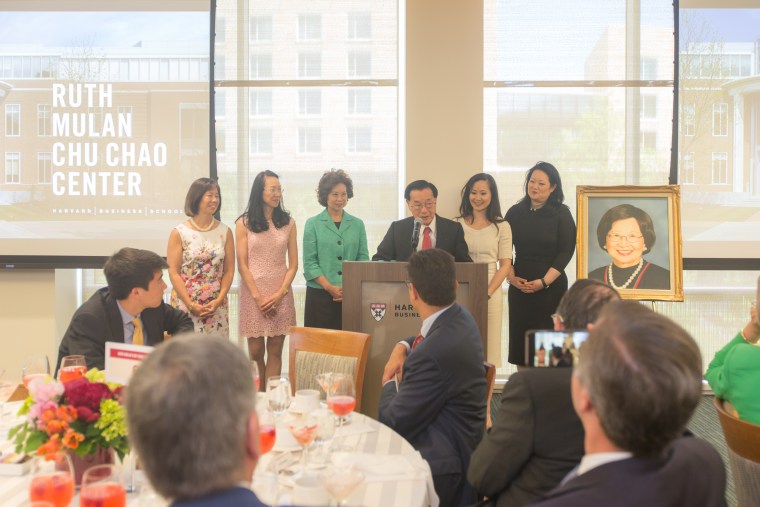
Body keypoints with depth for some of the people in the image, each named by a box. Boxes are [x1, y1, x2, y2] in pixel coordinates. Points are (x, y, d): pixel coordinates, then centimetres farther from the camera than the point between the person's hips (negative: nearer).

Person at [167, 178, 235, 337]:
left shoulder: (225, 232, 7)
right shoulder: (179, 233, -2)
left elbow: (229, 270, 5)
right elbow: (173, 272, -5)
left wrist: (218, 301, -7)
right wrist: (191, 305, -12)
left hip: (216, 307, 2)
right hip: (185, 305, -2)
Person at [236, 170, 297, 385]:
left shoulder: (288, 222, 7)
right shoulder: (244, 223, 1)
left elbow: (293, 264, 5)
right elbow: (242, 265, -2)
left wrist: (281, 293, -7)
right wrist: (258, 297, -9)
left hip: (281, 294, 2)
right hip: (253, 292, -1)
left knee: (275, 351, 1)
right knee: (255, 352, 2)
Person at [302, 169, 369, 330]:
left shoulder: (357, 224, 11)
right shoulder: (313, 224, 5)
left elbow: (363, 259, 7)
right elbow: (309, 263, -1)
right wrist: (330, 287, -12)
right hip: (320, 295, -2)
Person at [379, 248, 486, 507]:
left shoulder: (434, 352, -30)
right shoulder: (460, 317, 0)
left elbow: (394, 423, -19)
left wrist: (388, 384, 0)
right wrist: (401, 347, 8)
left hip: (442, 465, -10)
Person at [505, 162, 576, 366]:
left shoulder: (561, 214, 0)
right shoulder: (515, 213, 8)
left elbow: (566, 252, -5)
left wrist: (543, 282, -13)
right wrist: (511, 277, -8)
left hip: (551, 286, -3)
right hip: (519, 286, 3)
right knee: (519, 336, 1)